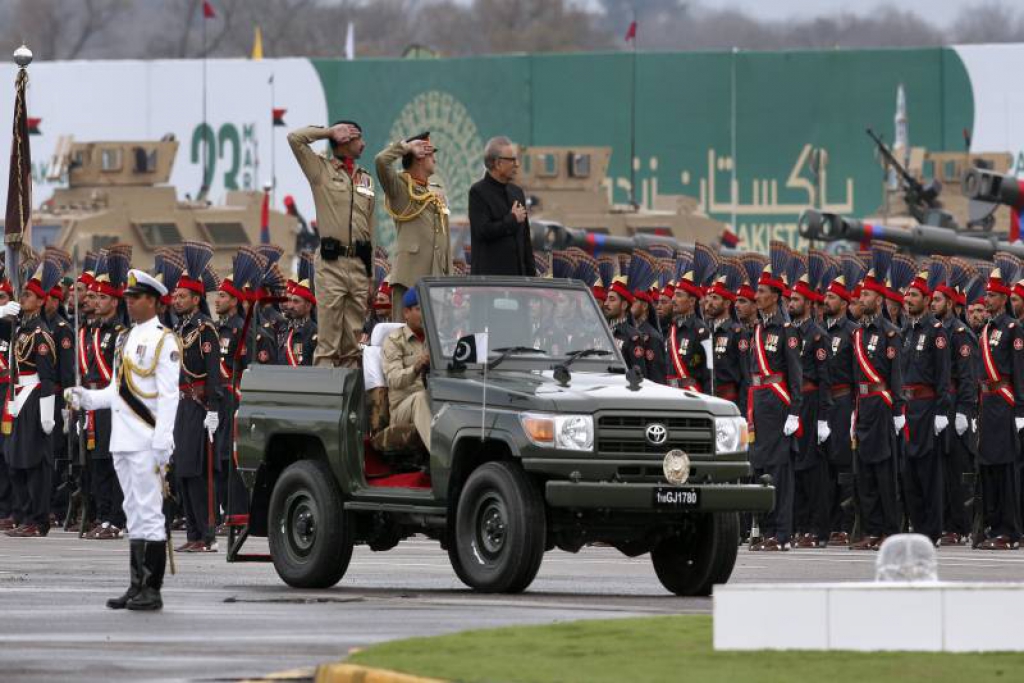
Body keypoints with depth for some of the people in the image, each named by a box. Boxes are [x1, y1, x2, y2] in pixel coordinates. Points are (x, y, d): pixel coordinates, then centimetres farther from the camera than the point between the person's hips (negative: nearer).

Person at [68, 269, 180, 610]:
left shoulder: (163, 340, -7)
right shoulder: (126, 339, 17)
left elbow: (168, 396, -13)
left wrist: (162, 443, -19)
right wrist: (87, 397, 4)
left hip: (147, 442, -8)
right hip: (123, 441, 8)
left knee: (149, 514, -6)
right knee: (134, 514, 11)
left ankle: (152, 590, -4)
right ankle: (137, 586, 16)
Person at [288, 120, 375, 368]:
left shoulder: (366, 179, 18)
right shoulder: (321, 169, 5)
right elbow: (295, 138, -8)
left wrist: (370, 272, 14)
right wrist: (330, 131, 1)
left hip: (359, 263, 5)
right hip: (332, 259, -5)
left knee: (354, 337, 6)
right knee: (328, 334, -9)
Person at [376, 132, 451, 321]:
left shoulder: (438, 191, 21)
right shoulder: (400, 187, 0)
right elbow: (381, 161, -21)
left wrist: (449, 276, 17)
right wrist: (407, 147, -5)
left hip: (436, 277, 7)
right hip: (409, 277, -7)